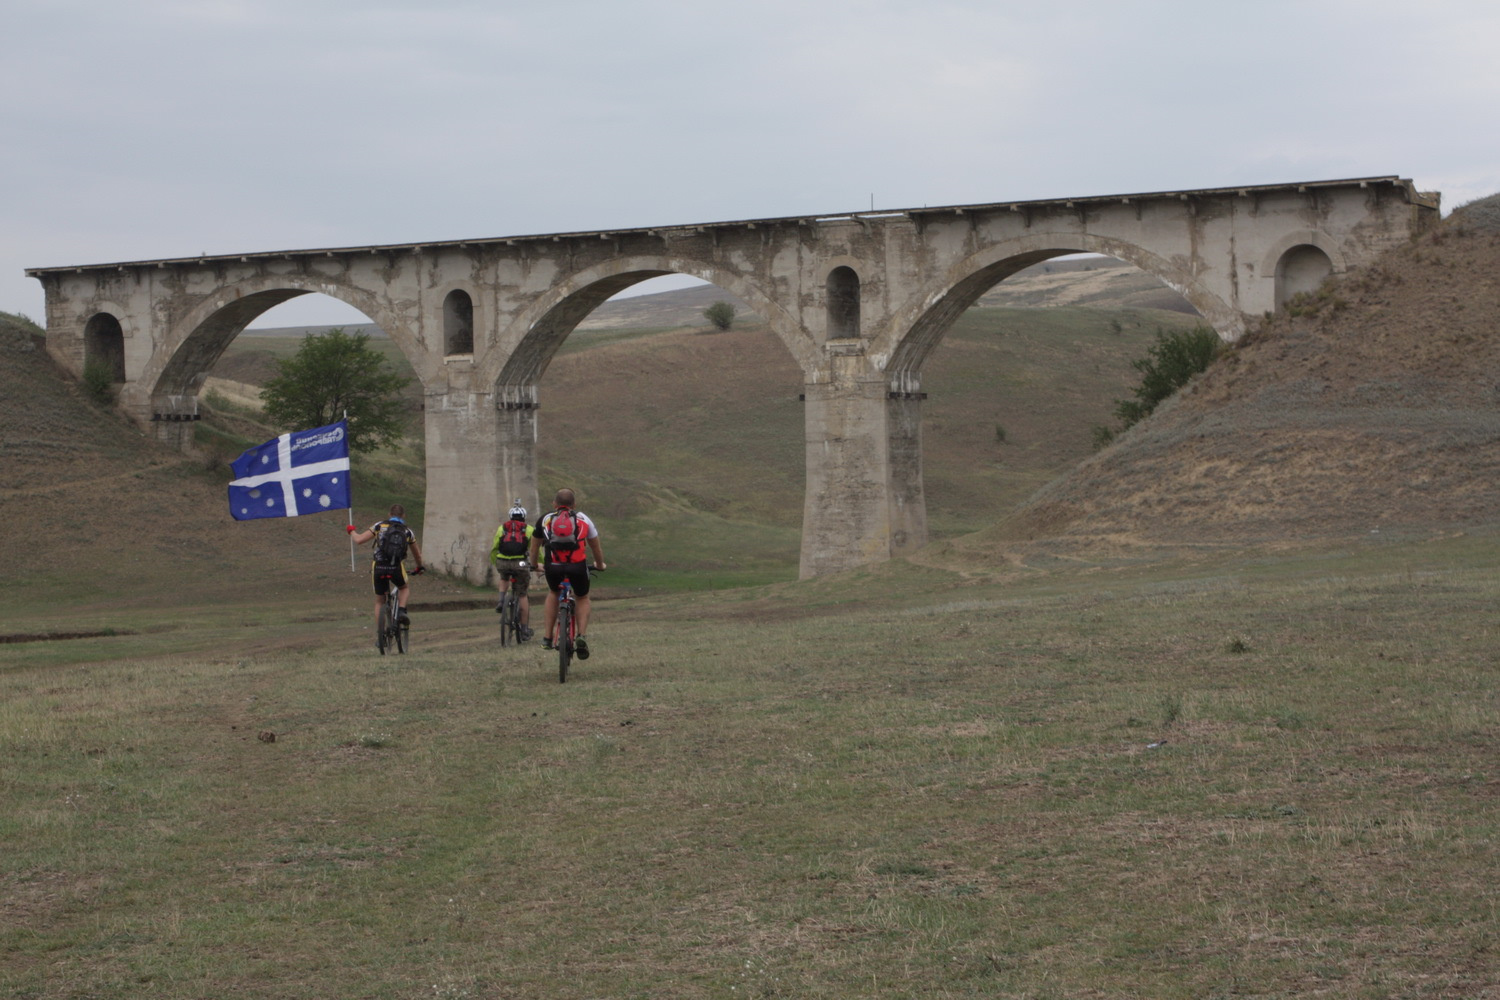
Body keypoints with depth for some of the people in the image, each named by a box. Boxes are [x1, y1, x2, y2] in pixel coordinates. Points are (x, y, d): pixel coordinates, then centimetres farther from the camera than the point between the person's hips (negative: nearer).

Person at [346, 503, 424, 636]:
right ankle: (402, 610, 5)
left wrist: (352, 530, 25)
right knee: (405, 587, 31)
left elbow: (359, 540, 3)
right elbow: (417, 554, 26)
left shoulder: (379, 526, 9)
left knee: (379, 601, 18)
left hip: (378, 568, 1)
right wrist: (419, 567, 46)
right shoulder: (407, 532, 13)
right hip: (396, 568, -1)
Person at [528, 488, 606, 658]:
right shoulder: (583, 520, 22)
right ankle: (582, 636, 7)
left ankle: (547, 637, 27)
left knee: (553, 593, 32)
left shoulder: (544, 520, 23)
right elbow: (595, 547, 31)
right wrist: (600, 565, 50)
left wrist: (535, 564, 52)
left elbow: (534, 547, 33)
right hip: (578, 567, -1)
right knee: (582, 598, 27)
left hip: (553, 567, 1)